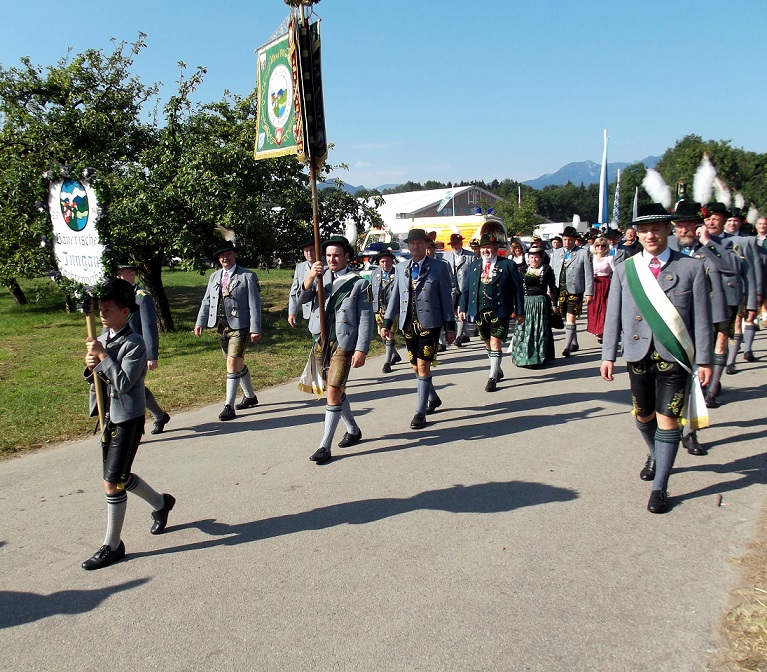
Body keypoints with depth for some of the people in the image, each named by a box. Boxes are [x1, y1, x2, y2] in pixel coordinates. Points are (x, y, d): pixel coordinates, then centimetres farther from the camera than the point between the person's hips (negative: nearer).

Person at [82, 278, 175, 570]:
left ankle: (112, 546, 10)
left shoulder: (134, 343, -17)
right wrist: (91, 367, -9)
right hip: (108, 416, 9)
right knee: (120, 476, 19)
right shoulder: (103, 338, 7)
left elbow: (123, 382, -24)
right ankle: (161, 503, 43)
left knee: (113, 483, -5)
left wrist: (102, 356, -21)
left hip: (128, 418, -9)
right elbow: (93, 379, 13)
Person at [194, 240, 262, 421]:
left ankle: (229, 406, -6)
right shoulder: (214, 276, 13)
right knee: (237, 363, 16)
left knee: (233, 363, -12)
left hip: (239, 326, -6)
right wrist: (200, 322, 3)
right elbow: (207, 301, 14)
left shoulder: (248, 276, -5)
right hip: (221, 326, 6)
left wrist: (255, 329, -13)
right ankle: (250, 396, 34)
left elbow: (254, 304, -8)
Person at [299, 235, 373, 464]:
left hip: (343, 343, -5)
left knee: (333, 391, -11)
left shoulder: (359, 283, -4)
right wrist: (310, 277, -23)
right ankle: (353, 430, 36)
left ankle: (325, 446, -4)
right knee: (334, 390, 17)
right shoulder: (321, 276, 8)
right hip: (320, 341, 6)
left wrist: (361, 350, -14)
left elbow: (366, 319, -6)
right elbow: (302, 298, -5)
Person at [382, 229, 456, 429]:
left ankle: (420, 412, 0)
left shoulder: (439, 267, 0)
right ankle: (433, 398, 37)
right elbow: (395, 296, 13)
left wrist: (450, 326, -3)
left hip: (429, 323, -4)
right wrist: (387, 323, 9)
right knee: (416, 366, 12)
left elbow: (446, 298, -1)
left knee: (423, 365, -8)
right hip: (408, 324, 5)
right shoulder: (401, 267, 11)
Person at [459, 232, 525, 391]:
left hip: (499, 311, -4)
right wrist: (463, 308, 3)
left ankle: (493, 378, 2)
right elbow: (467, 288, 11)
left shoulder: (508, 265, -3)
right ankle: (497, 371, 33)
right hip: (480, 312, 5)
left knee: (495, 343, -6)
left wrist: (519, 311, -5)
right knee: (488, 343, 15)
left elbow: (518, 289, -2)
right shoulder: (474, 265, 10)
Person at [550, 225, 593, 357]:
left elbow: (589, 275, -1)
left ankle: (567, 346, -7)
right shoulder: (556, 253, 13)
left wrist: (588, 293, -6)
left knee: (570, 318, -9)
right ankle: (575, 344, 25)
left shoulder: (583, 253, 1)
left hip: (575, 290, -4)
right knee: (566, 318, 11)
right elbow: (551, 272, 13)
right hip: (560, 290, 4)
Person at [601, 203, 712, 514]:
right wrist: (608, 355, 2)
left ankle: (659, 488, 9)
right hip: (639, 355, 3)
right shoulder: (624, 270, 4)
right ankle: (655, 456, 47)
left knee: (667, 420, -2)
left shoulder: (691, 267, -2)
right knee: (643, 416, 16)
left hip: (674, 357, -2)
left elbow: (701, 317, -1)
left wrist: (704, 360, -2)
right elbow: (613, 316, 6)